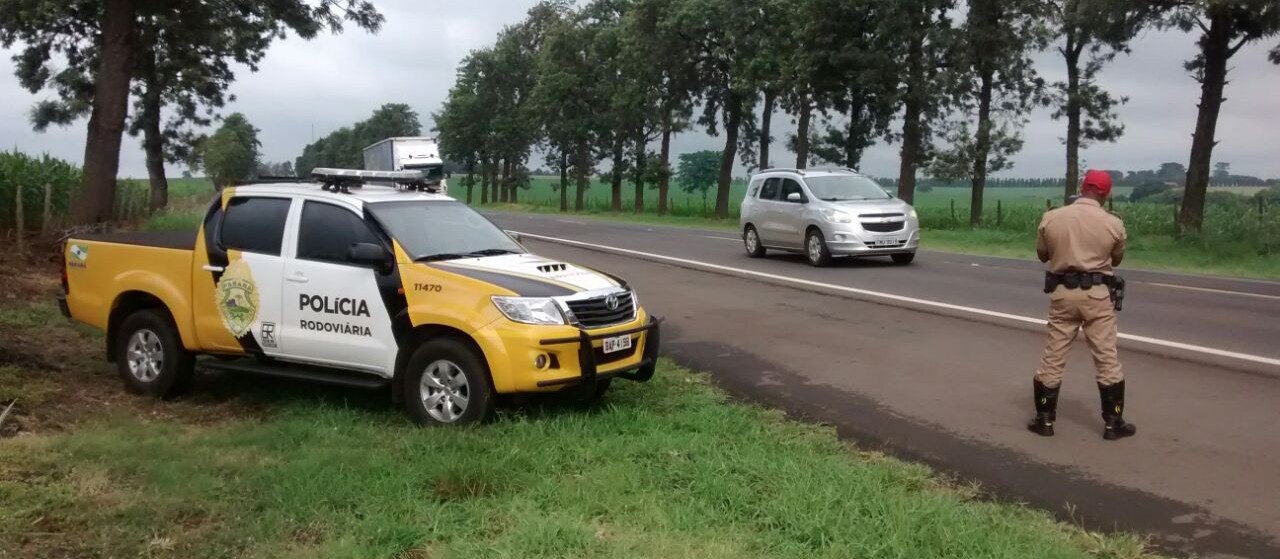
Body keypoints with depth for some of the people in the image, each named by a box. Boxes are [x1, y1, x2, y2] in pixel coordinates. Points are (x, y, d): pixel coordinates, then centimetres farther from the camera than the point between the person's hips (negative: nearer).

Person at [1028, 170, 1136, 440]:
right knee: (1107, 358, 7)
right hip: (1096, 294, -1)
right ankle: (1113, 422, 12)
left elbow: (1042, 254, 9)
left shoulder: (1051, 218, -5)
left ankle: (1044, 419, 12)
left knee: (1053, 357, 8)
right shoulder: (1113, 224, -6)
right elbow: (1116, 259, 11)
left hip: (1062, 293, 1)